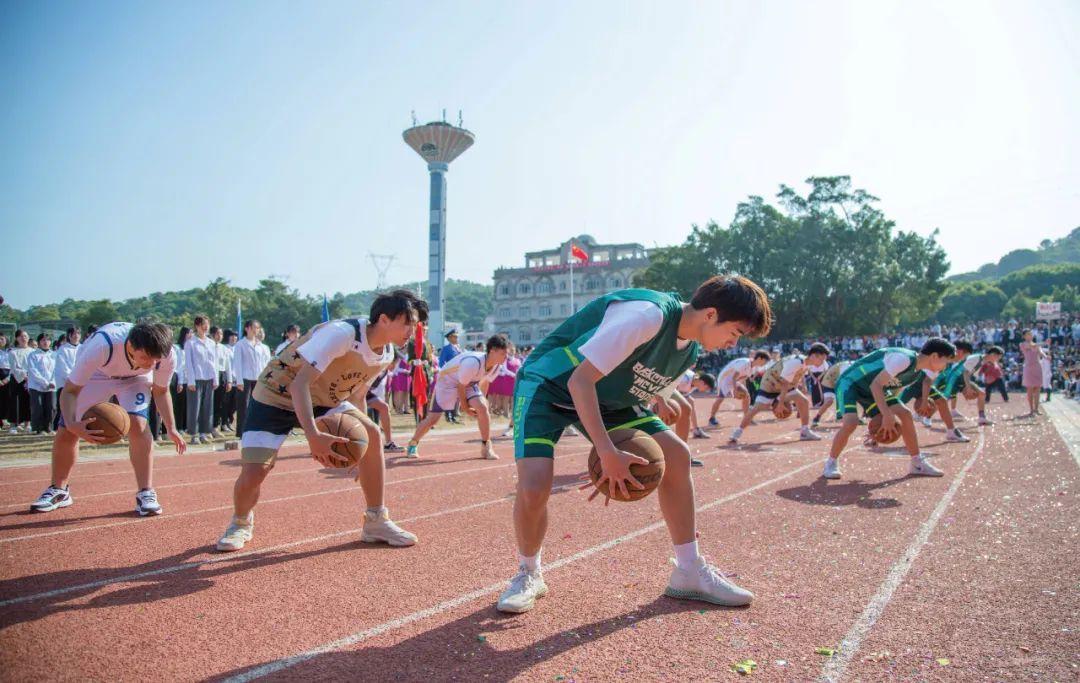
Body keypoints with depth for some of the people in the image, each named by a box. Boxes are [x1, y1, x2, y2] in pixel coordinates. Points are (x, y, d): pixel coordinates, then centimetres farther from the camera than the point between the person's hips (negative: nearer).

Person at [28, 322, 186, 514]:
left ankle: (146, 494, -13)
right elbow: (70, 391, -33)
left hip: (135, 378, 0)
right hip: (94, 375, 0)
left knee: (137, 424, -23)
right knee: (66, 433, 0)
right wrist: (72, 424, -51)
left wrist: (171, 428, -18)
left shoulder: (166, 356, -34)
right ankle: (58, 491, 27)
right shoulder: (100, 346, -44)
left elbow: (161, 391, -11)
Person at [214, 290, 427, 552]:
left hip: (322, 400, 6)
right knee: (253, 473, -16)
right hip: (276, 395, -6)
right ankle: (241, 523, 21)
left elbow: (355, 395, 7)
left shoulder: (387, 354, -7)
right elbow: (299, 383, -36)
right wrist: (313, 436, -49)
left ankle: (376, 522, -3)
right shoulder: (341, 334, -32)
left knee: (371, 435, -15)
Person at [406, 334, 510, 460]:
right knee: (432, 418, -3)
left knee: (482, 408, -18)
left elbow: (484, 383, 4)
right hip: (447, 381, -5)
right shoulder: (472, 362, -39)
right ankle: (412, 444, 22)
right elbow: (461, 386, -25)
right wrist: (466, 407, -13)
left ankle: (486, 447, -5)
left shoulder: (497, 366, -17)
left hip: (469, 383, 6)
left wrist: (481, 400, 7)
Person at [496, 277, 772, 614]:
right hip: (547, 385, -8)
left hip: (605, 396, 8)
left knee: (676, 455, -5)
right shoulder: (649, 314, -31)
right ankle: (528, 574, 6)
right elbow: (580, 380, -31)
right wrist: (608, 453, -33)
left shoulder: (690, 351, -1)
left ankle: (689, 573, 8)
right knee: (534, 487, -26)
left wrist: (614, 462, -6)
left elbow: (637, 392, 6)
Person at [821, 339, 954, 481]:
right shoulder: (904, 359, -29)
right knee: (851, 422, -28)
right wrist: (887, 415, -32)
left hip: (871, 389, 9)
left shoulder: (919, 372, 2)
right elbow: (876, 384, -30)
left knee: (905, 414, 1)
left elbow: (894, 390, 9)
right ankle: (831, 463, -7)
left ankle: (918, 464, 13)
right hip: (850, 382, -9)